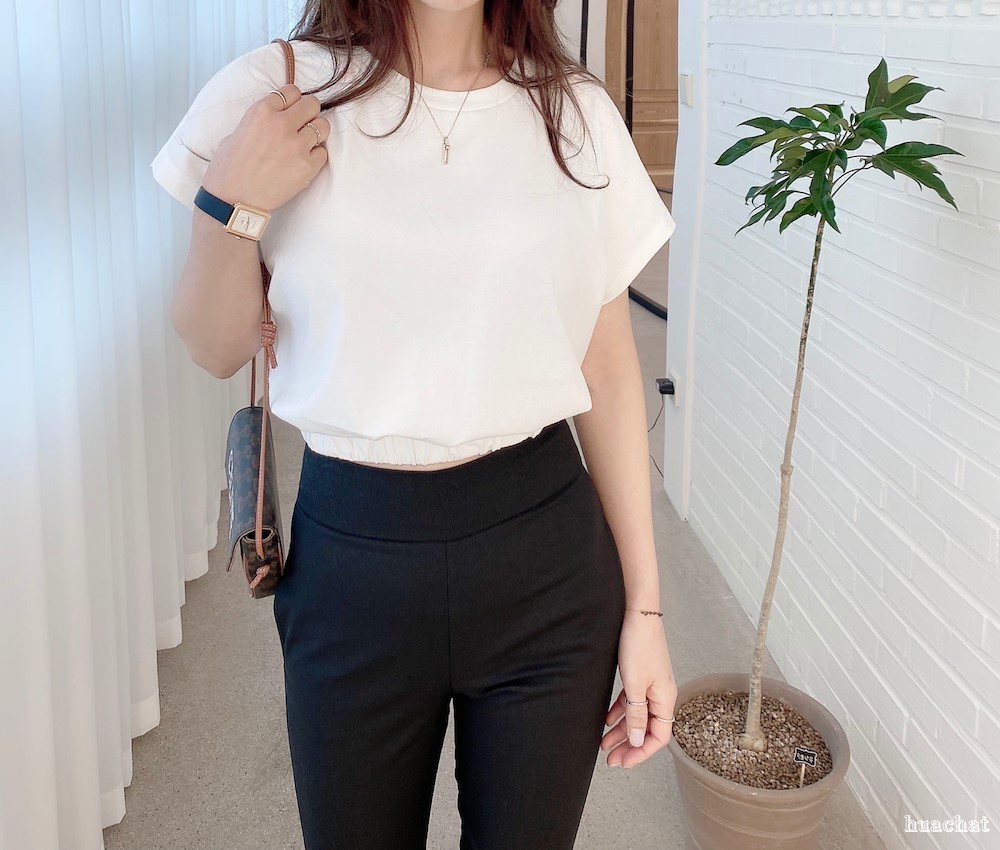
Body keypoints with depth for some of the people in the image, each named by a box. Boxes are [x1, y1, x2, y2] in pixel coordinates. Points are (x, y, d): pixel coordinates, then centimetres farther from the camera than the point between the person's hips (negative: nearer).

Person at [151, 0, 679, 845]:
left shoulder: (576, 111, -1)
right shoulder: (276, 96, -4)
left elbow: (611, 372, 2)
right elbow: (218, 351, 4)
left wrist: (644, 607, 2)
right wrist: (231, 205, -14)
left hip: (545, 560, 1)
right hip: (351, 559, 0)